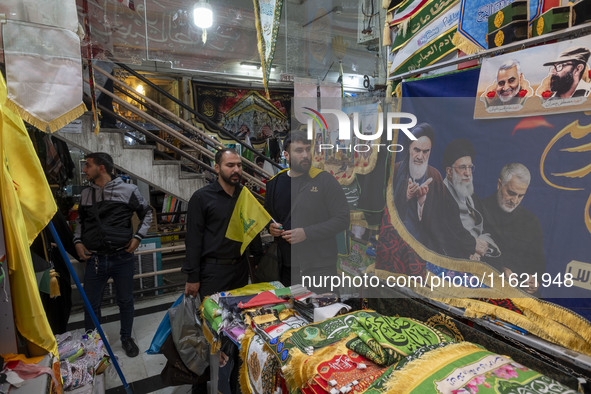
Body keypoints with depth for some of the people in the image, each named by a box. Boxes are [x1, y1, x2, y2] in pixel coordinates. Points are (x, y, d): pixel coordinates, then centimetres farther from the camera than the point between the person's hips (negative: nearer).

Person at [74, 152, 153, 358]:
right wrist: (78, 241, 8)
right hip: (94, 259, 3)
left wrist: (137, 237, -4)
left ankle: (126, 338, 34)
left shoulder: (128, 190, -5)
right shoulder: (86, 193, 6)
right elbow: (80, 220, 22)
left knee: (125, 301, 12)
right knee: (91, 304, 10)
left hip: (122, 258, -2)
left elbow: (147, 213, 5)